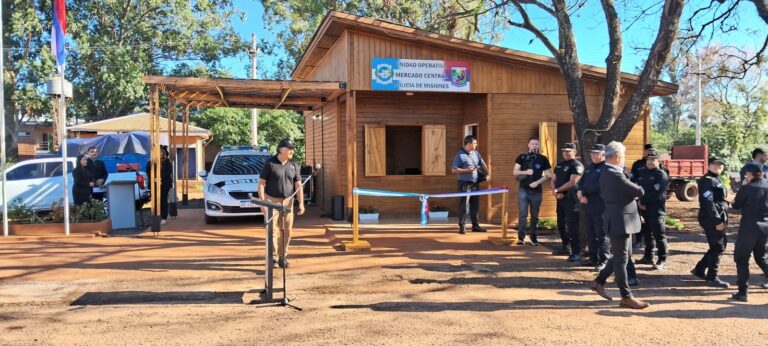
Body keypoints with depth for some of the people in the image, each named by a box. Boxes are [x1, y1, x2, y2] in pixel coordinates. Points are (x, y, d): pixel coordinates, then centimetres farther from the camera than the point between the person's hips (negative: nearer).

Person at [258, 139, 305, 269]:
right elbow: (261, 184, -5)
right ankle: (273, 258, -2)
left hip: (288, 201, 4)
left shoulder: (294, 165, 6)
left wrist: (301, 203, -1)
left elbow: (298, 185, 7)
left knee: (286, 230, 3)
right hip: (272, 200, -4)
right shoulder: (270, 164, -6)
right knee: (272, 229, -6)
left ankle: (282, 257, 14)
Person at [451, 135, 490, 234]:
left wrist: (487, 174, -1)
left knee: (475, 205, 10)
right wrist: (467, 170, -18)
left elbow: (483, 164, 16)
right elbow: (454, 170, -12)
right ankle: (462, 226, 2)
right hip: (465, 183, -7)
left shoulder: (476, 153, 10)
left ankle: (475, 225, 18)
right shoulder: (460, 155, -10)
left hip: (475, 183, 7)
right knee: (464, 205, -4)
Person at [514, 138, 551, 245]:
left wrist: (537, 182, -12)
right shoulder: (522, 157, 4)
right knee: (522, 214, -5)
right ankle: (521, 237, -2)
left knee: (535, 215, 7)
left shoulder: (543, 159, 4)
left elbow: (547, 175, 3)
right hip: (523, 189, -1)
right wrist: (525, 172, -18)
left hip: (536, 191, 1)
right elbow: (515, 172, 0)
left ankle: (534, 237, 15)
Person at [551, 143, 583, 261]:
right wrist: (555, 191, -6)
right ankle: (566, 247, 32)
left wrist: (557, 190, -10)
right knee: (561, 225, 16)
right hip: (560, 198, 8)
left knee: (572, 226, -9)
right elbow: (553, 180, 15)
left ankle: (576, 252, -5)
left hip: (571, 200, -8)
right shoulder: (559, 165, 17)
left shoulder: (577, 165, -9)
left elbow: (572, 183, -17)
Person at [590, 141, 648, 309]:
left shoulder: (607, 172, 11)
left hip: (620, 220, 10)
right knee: (621, 259, -2)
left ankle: (599, 281, 25)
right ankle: (626, 297, 6)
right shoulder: (614, 175, -22)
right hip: (620, 221, -10)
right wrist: (635, 190, 6)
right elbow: (639, 191, -18)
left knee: (625, 255, 19)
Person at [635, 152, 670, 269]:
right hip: (643, 208, 7)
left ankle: (662, 260, -1)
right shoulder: (641, 173, 15)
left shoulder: (661, 175, -5)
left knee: (659, 234, -6)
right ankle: (648, 257, 24)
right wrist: (639, 201, -4)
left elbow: (657, 192, -15)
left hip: (656, 209, -7)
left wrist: (645, 202, -13)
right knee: (647, 233, 14)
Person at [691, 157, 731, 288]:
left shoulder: (717, 180, 19)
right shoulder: (707, 180, -13)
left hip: (718, 218, 10)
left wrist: (723, 219, 17)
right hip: (711, 219, -10)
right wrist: (717, 220, -23)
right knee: (717, 247, -6)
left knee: (721, 245, 15)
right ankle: (712, 277, 3)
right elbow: (708, 203, -21)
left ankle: (699, 270, 24)